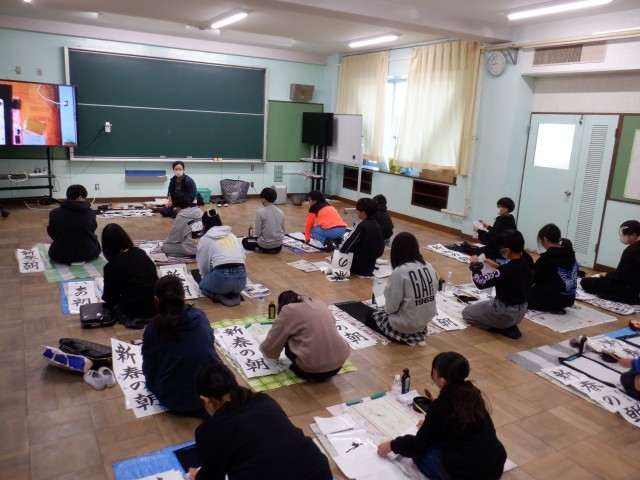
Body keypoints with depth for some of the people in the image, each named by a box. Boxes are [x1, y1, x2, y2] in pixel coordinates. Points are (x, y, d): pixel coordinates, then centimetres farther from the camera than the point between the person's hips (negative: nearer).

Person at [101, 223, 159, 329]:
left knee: (109, 304, 22)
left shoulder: (112, 266, -10)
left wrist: (106, 297, 23)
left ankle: (128, 319, -1)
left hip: (133, 311, -6)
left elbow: (109, 297, -2)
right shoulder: (141, 253, 3)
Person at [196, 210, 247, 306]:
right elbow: (243, 257, 17)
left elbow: (203, 265, 16)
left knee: (203, 284, 29)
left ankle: (220, 297, 0)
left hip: (222, 278, -4)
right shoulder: (232, 235, 22)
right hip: (241, 278, 4)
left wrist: (207, 277, 36)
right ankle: (235, 295, 7)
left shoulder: (204, 239, 11)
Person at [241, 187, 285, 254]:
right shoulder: (281, 212, -1)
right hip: (279, 243, 7)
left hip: (265, 244, -7)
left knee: (244, 241, 17)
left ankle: (260, 249, 0)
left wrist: (254, 227, 7)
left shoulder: (260, 212, -18)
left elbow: (257, 233, -14)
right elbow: (283, 231, 7)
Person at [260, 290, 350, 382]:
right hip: (339, 364, 5)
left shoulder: (288, 310, 0)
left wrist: (268, 353, 29)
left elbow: (270, 345, 5)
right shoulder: (319, 304, 16)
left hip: (313, 369, -5)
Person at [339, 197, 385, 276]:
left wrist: (341, 249, -3)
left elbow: (349, 244, -22)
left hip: (358, 266, -6)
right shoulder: (377, 225, 0)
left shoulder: (362, 226, -21)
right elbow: (381, 248, 8)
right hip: (370, 265, 6)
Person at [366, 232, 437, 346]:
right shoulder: (429, 267, -4)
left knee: (371, 316, 20)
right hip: (426, 320, 7)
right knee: (383, 312, 29)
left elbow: (391, 307, -19)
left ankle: (407, 336, 13)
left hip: (405, 325, -7)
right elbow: (433, 292, 5)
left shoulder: (399, 271, -22)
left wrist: (387, 308, 4)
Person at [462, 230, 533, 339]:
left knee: (466, 312, 15)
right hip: (521, 311, 8)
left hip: (505, 313, -8)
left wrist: (475, 265, -5)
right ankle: (509, 326, 13)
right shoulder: (527, 260, -9)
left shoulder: (506, 269, -30)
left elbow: (481, 282, -19)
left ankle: (503, 328, 3)